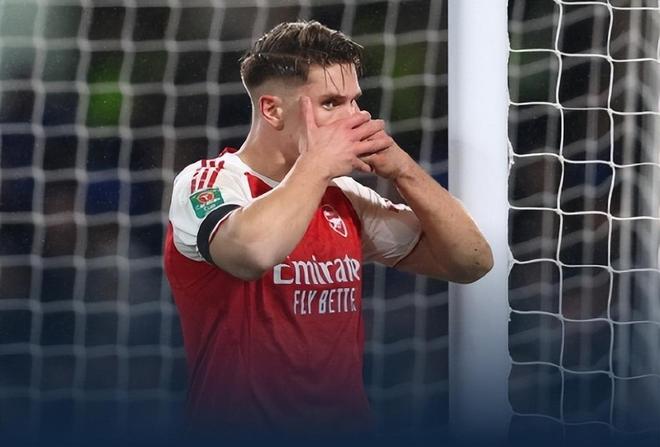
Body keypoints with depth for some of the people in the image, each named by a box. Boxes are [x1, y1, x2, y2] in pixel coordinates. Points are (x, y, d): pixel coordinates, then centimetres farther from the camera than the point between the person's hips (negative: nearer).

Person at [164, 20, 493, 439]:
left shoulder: (346, 198, 11)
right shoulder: (207, 182, -6)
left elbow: (471, 262, 11)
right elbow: (254, 252, -28)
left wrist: (402, 168, 1)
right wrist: (317, 163, -13)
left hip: (348, 424, 5)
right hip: (241, 429, -5)